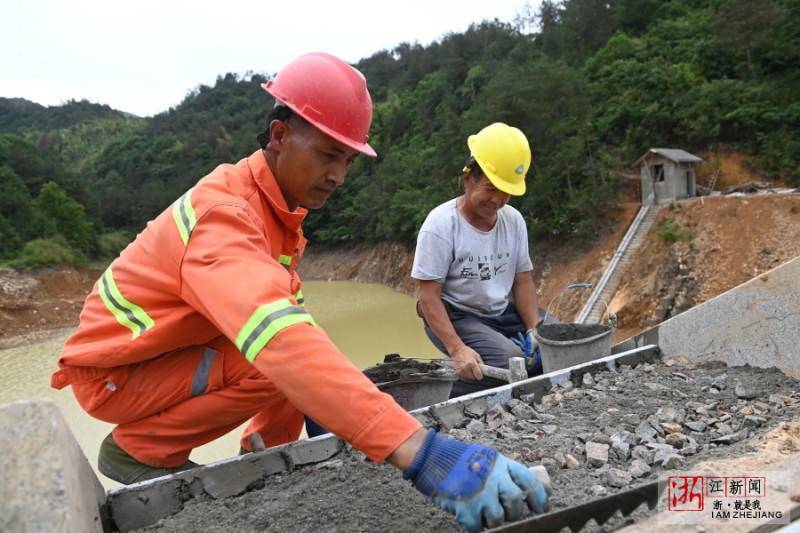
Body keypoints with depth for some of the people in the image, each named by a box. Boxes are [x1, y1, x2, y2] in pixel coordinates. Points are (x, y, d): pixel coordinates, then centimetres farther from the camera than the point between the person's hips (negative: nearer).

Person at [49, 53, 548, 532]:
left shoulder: (277, 206, -2)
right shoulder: (224, 214, -31)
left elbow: (290, 311, 5)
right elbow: (280, 338, -47)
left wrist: (322, 403, -4)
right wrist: (415, 449, -54)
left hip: (180, 350, 8)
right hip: (115, 372, -8)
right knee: (282, 365, -25)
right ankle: (138, 446, -7)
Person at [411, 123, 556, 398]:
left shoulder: (514, 220, 0)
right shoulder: (441, 224, -18)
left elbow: (523, 281, 5)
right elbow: (428, 296, -19)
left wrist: (535, 330, -11)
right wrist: (457, 349, -29)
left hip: (503, 312, 7)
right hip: (456, 317, -6)